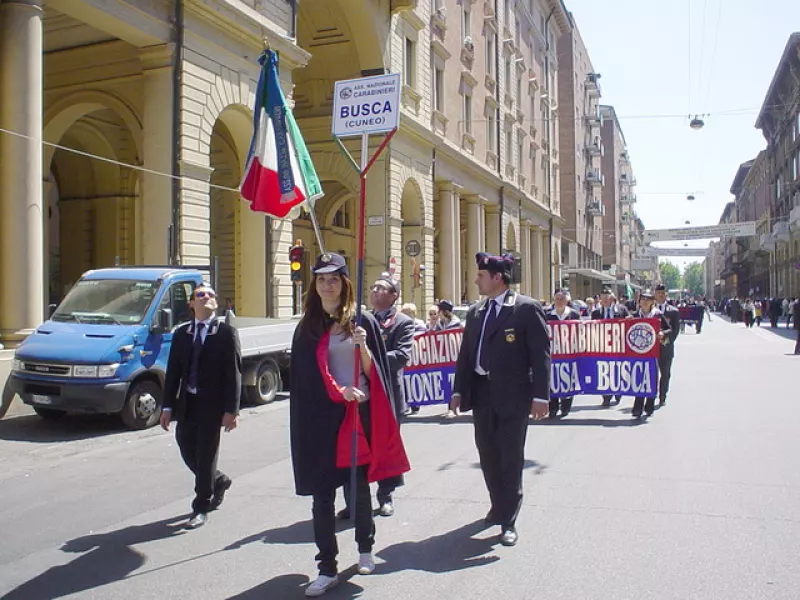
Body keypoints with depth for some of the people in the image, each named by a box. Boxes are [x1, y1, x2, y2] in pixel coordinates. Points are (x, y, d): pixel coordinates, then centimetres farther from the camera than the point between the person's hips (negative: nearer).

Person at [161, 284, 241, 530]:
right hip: (186, 404, 5)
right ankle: (219, 482, 38)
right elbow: (173, 372, 8)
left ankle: (201, 509, 16)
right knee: (188, 452, 11)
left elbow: (234, 373, -8)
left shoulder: (226, 333, -4)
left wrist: (231, 410, -14)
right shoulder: (181, 333, 9)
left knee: (206, 456, 2)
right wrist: (168, 407, 2)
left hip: (212, 404, -5)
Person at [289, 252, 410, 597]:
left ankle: (365, 548, 33)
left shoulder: (363, 321, 2)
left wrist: (363, 346, -19)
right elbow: (305, 377, 2)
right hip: (321, 417, 1)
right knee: (322, 493, 0)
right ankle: (328, 568, 10)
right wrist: (340, 391, -12)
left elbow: (373, 371, 0)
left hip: (360, 413, -1)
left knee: (360, 485, 11)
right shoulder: (307, 327, 5)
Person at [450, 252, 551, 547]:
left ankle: (508, 520, 12)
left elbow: (541, 354, -10)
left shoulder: (527, 308, -7)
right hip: (481, 393, 6)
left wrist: (540, 396, -15)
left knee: (510, 457, 2)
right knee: (487, 454, 15)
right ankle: (499, 505, 33)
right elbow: (465, 353, 14)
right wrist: (459, 390, 10)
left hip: (512, 395, -6)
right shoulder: (475, 311, 11)